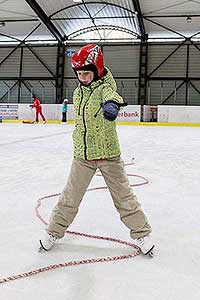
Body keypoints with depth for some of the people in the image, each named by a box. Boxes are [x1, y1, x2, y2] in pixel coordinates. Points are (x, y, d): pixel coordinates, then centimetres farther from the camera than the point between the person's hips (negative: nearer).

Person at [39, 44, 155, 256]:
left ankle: (142, 233, 21)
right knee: (70, 196, 10)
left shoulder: (105, 87, -16)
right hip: (82, 154, 4)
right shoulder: (78, 92, 4)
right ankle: (54, 232, 27)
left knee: (123, 195, 4)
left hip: (108, 154, -4)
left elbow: (110, 95, -42)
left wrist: (112, 103, -64)